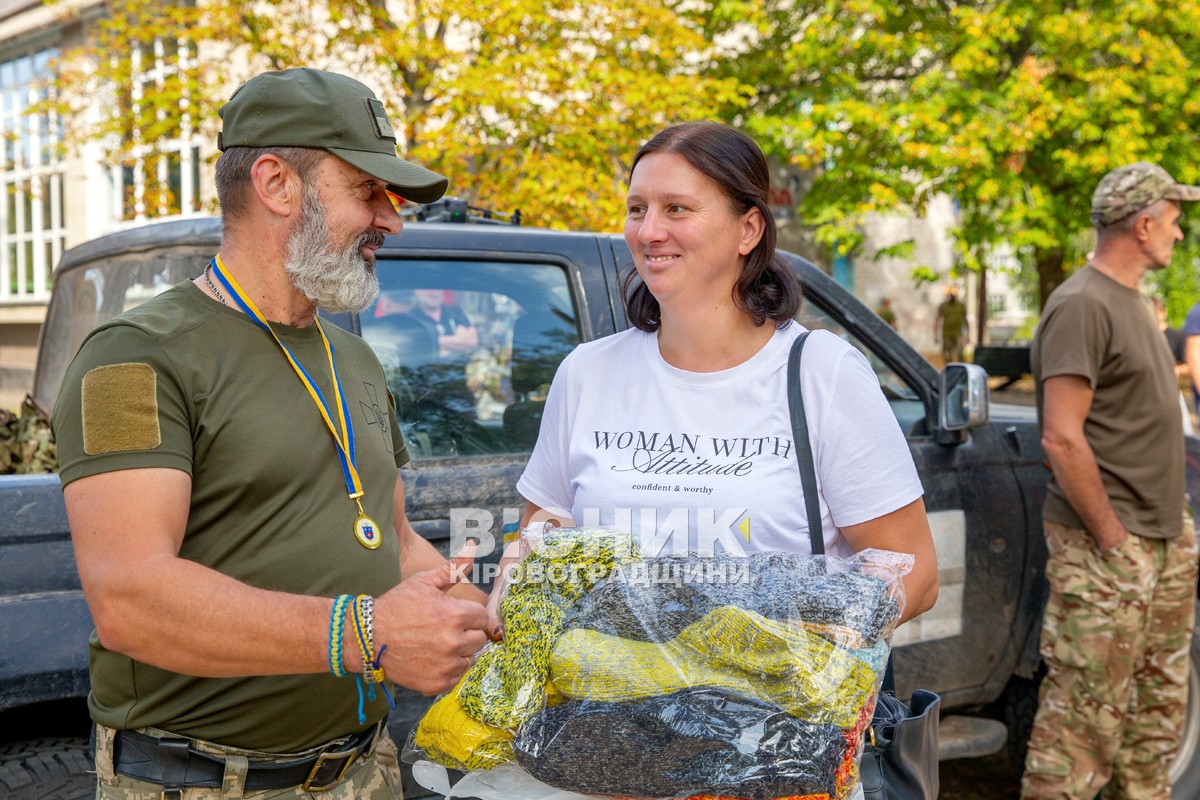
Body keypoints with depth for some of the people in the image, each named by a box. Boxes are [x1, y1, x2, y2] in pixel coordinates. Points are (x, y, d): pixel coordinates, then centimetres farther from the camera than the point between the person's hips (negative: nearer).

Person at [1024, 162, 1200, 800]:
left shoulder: (1131, 301, 14)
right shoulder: (1082, 305, -16)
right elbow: (1061, 438, -23)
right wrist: (1113, 536, -18)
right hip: (1106, 552, -10)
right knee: (1088, 715, -3)